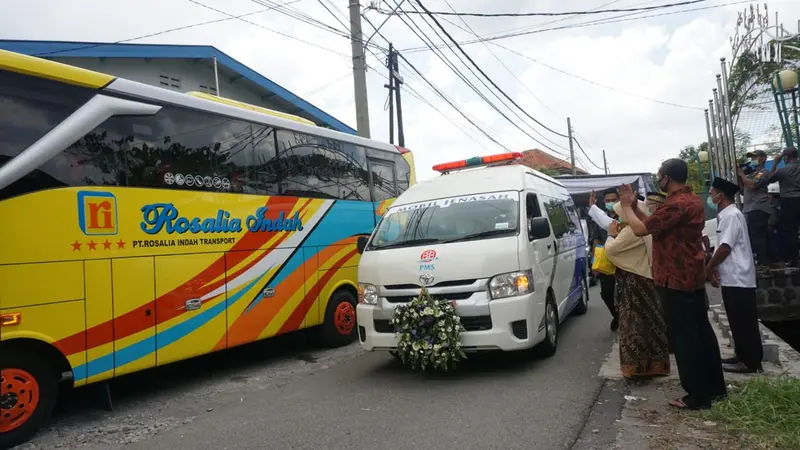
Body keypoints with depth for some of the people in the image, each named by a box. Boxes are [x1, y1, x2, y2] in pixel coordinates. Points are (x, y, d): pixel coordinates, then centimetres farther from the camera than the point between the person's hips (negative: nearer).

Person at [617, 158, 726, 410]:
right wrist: (634, 206, 12)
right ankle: (715, 387, 26)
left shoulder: (677, 204, -22)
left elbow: (640, 229, -20)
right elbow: (653, 223, 17)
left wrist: (626, 206, -6)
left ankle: (698, 396, 4)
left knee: (684, 338, -3)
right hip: (691, 277, 10)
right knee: (701, 332, 16)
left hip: (675, 280, -10)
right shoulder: (691, 200, 13)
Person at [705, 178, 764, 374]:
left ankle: (751, 362, 7)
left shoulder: (732, 216, -16)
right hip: (732, 278, 10)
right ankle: (742, 356, 25)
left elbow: (725, 248, -20)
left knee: (744, 323, -1)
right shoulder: (726, 216, 14)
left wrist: (709, 267, -9)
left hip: (738, 279, -10)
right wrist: (715, 267, 4)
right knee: (739, 322, 16)